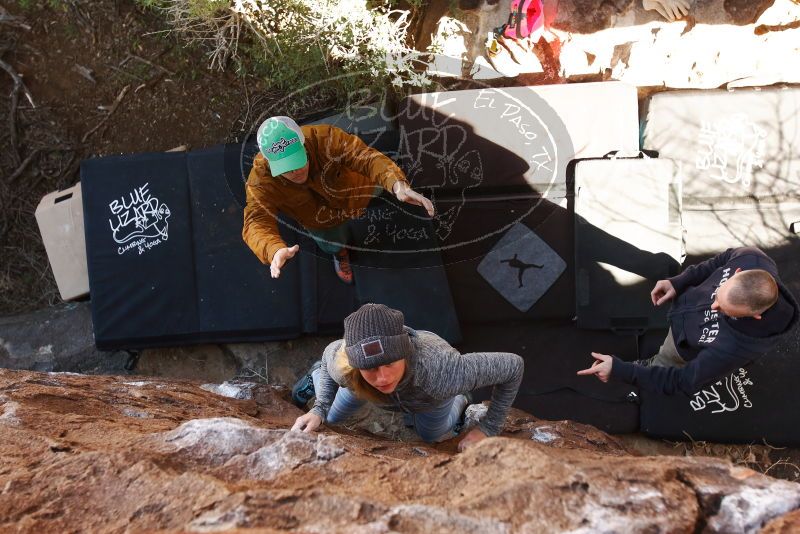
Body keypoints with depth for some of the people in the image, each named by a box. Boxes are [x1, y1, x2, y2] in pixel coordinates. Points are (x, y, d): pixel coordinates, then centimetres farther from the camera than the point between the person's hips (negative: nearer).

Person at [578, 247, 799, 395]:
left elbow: (682, 381, -37)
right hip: (686, 297, 5)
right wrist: (679, 282, -19)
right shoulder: (751, 259, -38)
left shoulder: (739, 346, -49)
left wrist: (619, 370, -40)